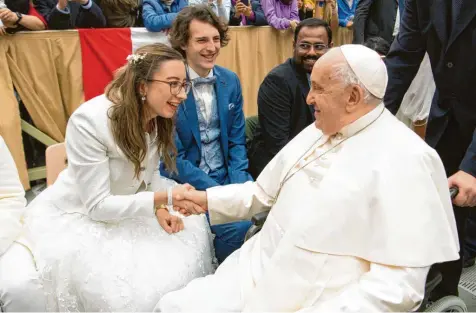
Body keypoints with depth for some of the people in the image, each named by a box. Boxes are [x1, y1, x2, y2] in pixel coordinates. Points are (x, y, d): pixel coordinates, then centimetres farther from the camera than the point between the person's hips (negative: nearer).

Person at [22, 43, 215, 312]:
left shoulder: (161, 117, -11)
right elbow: (97, 205, -28)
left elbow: (149, 173, 2)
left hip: (127, 206, 7)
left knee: (189, 234, -5)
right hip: (76, 216, -6)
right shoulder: (89, 121, -31)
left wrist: (160, 208, -17)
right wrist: (164, 198, -35)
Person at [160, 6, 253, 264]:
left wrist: (238, 186, -9)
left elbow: (237, 141, 7)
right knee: (237, 225, -24)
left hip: (227, 174, 5)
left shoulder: (230, 81, 3)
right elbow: (173, 158, -13)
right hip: (186, 181, -5)